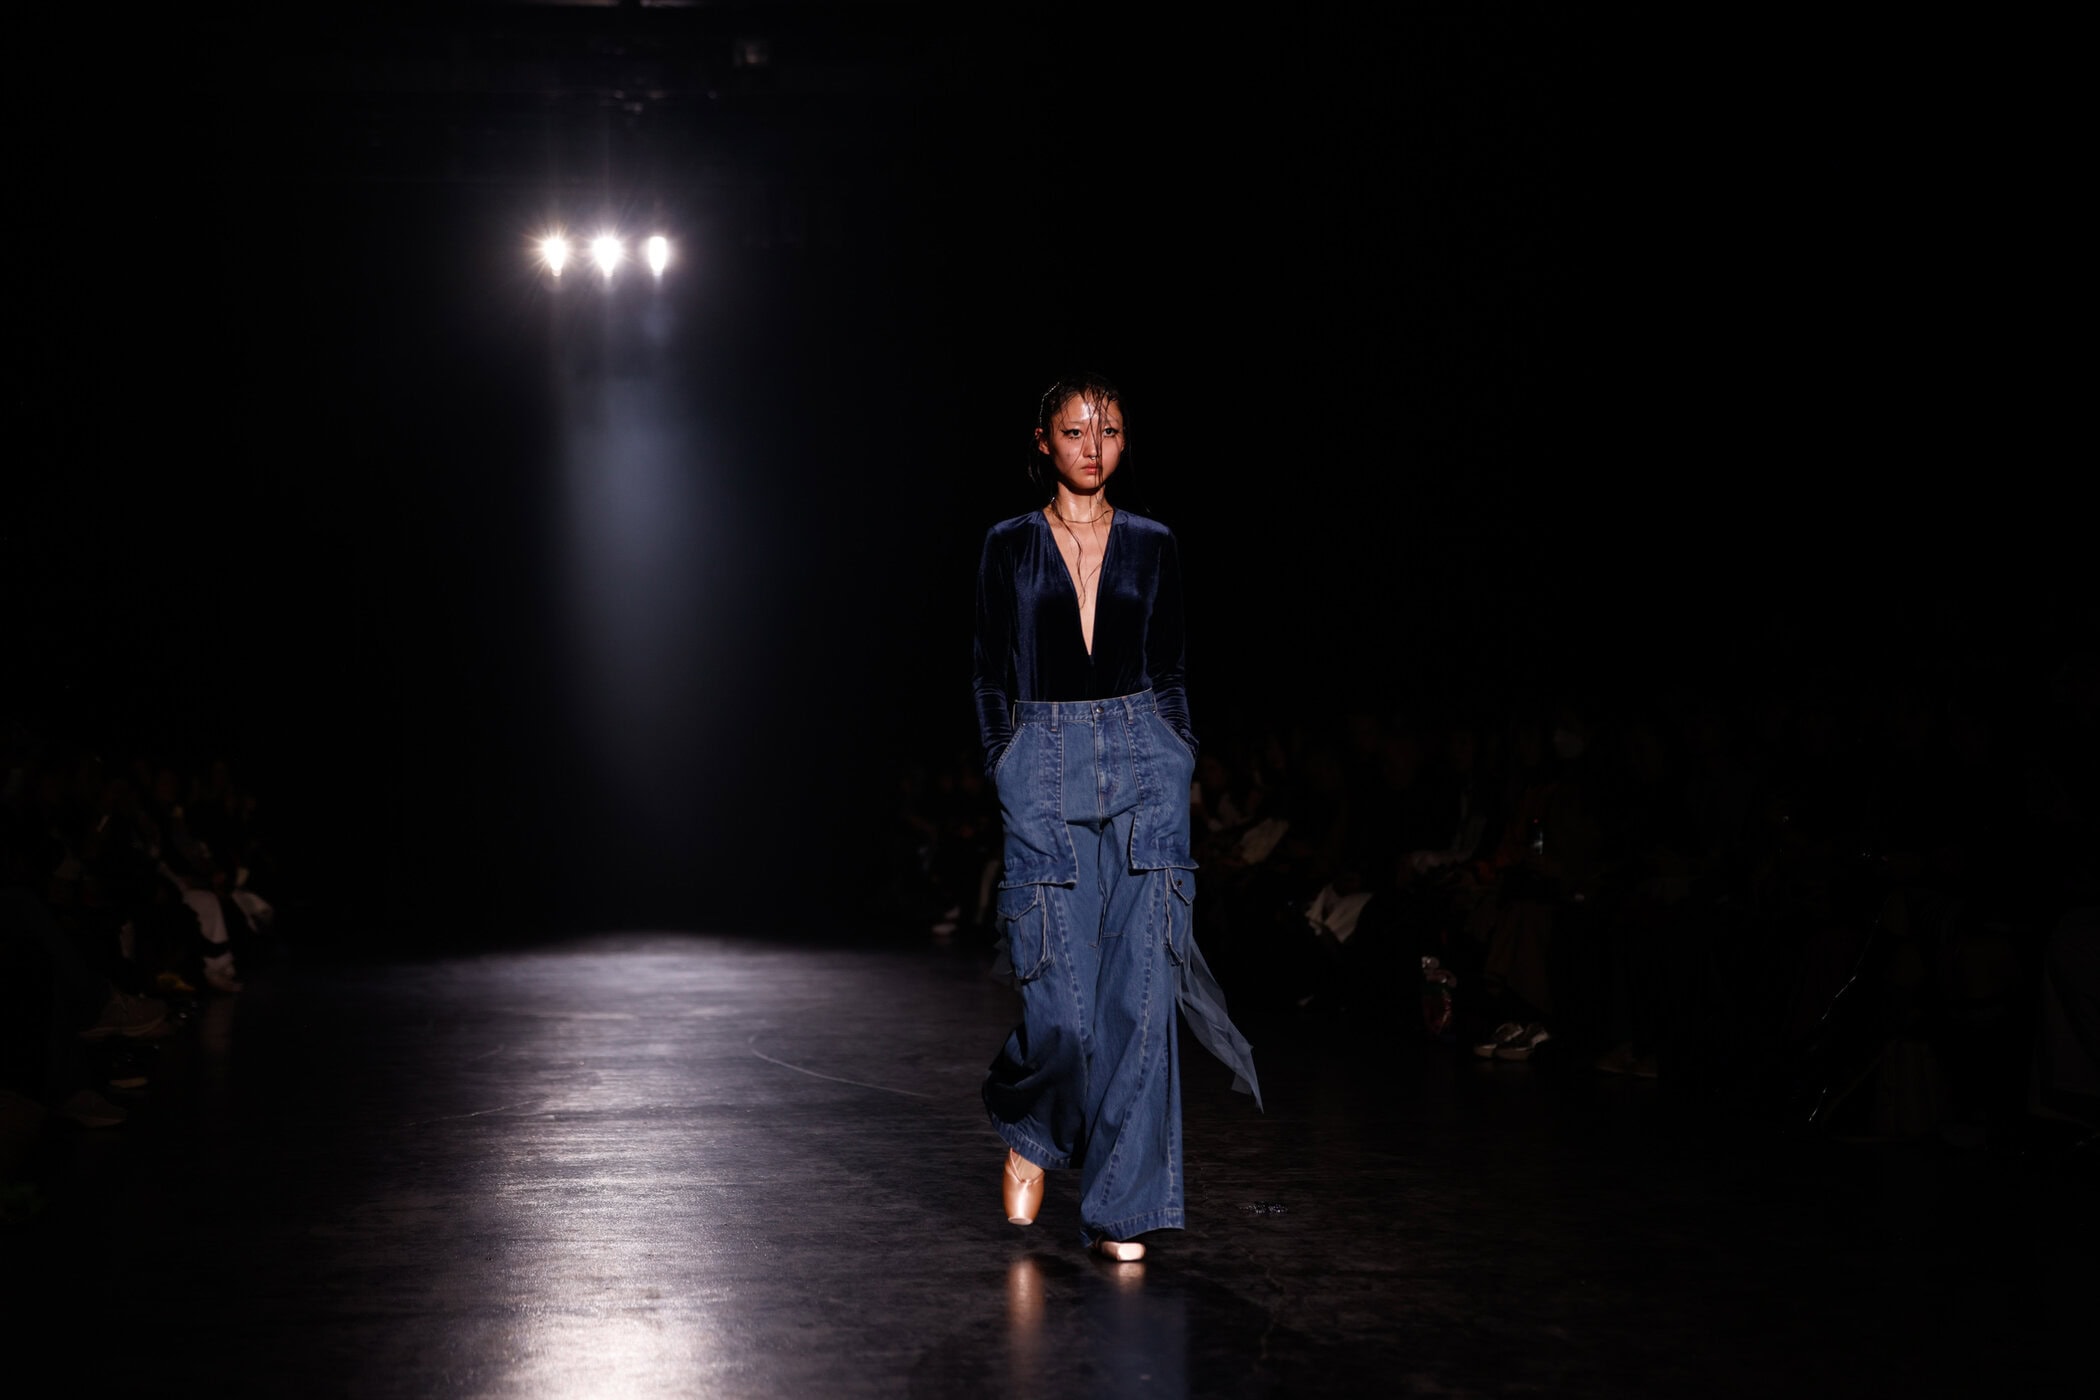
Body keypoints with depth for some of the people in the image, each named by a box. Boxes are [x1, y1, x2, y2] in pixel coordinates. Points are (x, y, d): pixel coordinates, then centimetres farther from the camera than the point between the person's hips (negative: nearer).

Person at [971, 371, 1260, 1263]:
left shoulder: (1153, 548, 10)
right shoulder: (1010, 547, 8)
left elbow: (1169, 678, 13)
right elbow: (992, 680, 7)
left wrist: (1178, 763, 2)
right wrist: (1007, 774, -3)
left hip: (1143, 767, 1)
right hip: (1043, 771, -1)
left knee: (1139, 990, -4)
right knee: (1063, 1003, -8)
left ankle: (1120, 1207, 4)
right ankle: (1028, 1130, 25)